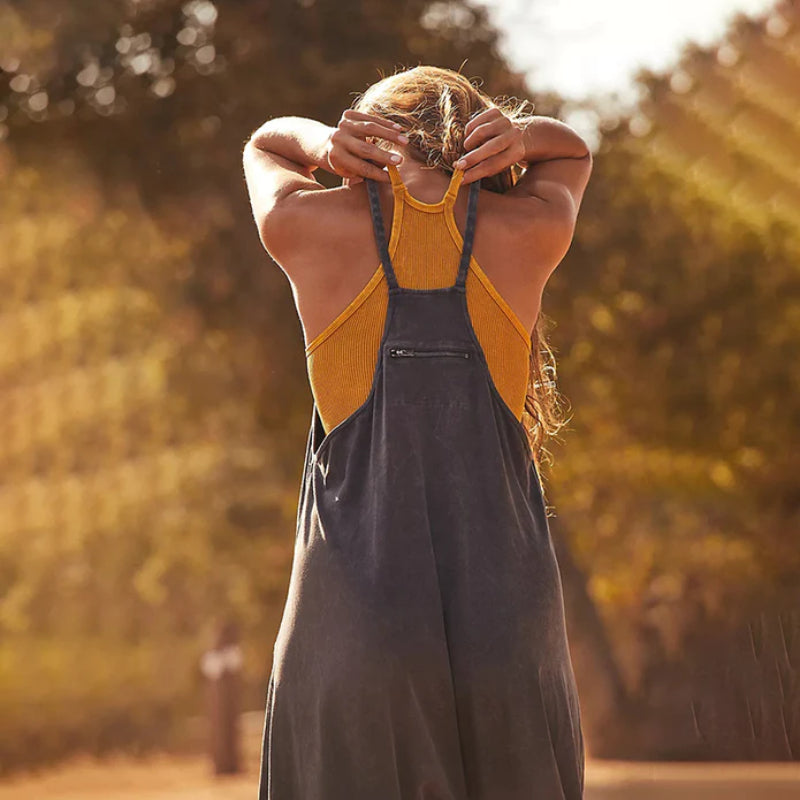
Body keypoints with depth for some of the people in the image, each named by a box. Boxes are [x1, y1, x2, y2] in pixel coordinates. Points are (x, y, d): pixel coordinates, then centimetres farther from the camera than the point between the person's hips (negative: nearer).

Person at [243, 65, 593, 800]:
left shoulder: (307, 227, 2)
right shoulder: (529, 231, 5)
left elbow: (265, 145, 25)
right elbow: (573, 151, 28)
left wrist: (321, 143, 4)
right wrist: (518, 136, 7)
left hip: (352, 626, -1)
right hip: (509, 624, 1)